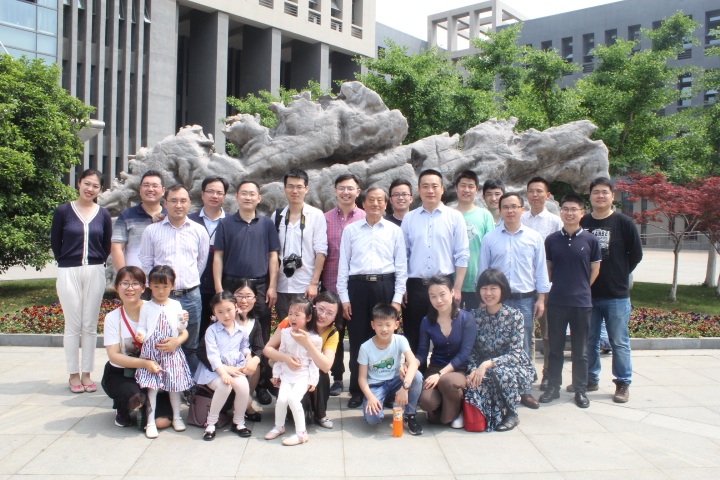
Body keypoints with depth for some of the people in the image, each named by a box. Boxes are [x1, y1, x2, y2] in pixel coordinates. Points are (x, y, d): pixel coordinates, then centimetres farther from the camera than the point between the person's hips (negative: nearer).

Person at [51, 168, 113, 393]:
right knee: (73, 326, 1)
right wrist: (66, 263, 5)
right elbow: (55, 242, 5)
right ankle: (73, 374, 11)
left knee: (90, 326, 5)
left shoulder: (103, 215, 5)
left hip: (95, 273, 2)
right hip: (69, 273, -2)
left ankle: (87, 374, 14)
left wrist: (97, 263, 4)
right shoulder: (63, 211, 0)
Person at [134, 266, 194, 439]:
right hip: (151, 352, -1)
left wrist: (180, 331, -11)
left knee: (174, 385, 7)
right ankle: (150, 422, 5)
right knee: (151, 386, -4)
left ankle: (177, 417, 23)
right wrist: (140, 335, -17)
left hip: (172, 353, 1)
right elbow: (142, 327, 3)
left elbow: (183, 331, 11)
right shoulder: (146, 307, 4)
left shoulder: (176, 306, 7)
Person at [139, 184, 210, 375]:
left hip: (191, 296, 1)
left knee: (190, 348, 9)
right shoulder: (152, 230, 5)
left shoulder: (199, 231, 8)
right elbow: (146, 263, 8)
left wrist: (189, 281, 10)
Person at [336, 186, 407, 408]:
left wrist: (397, 298, -1)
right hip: (357, 286, 0)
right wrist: (344, 298, 0)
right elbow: (343, 265, 6)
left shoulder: (395, 231, 8)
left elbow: (401, 266, 7)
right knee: (357, 340, 4)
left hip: (385, 286, 0)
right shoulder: (351, 230, 8)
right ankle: (357, 392, 15)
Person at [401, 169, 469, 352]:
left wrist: (457, 289, -7)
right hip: (415, 287, 2)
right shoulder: (409, 218, 8)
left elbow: (462, 255, 0)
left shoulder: (455, 217, 3)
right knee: (414, 339, 8)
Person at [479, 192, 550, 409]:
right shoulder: (490, 239, 3)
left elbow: (541, 269, 7)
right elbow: (482, 271, 7)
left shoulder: (534, 237, 5)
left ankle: (525, 390, 17)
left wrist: (541, 299, 3)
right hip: (497, 300, 0)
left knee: (524, 347, 7)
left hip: (525, 300, 1)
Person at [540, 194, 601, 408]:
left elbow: (595, 270, 6)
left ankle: (580, 390, 20)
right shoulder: (552, 240, 2)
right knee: (555, 348, 10)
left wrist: (581, 289, 6)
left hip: (582, 302, -1)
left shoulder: (590, 240, -1)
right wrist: (560, 287, 6)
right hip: (556, 302, 1)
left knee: (580, 350, 9)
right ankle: (553, 386, 21)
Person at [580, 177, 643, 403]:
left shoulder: (623, 223, -3)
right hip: (587, 294, 3)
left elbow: (636, 253, 1)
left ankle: (623, 384, 15)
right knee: (589, 340, 11)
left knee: (619, 342, 4)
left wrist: (619, 274, 3)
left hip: (616, 294, -3)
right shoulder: (582, 223, 5)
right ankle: (591, 379, 25)